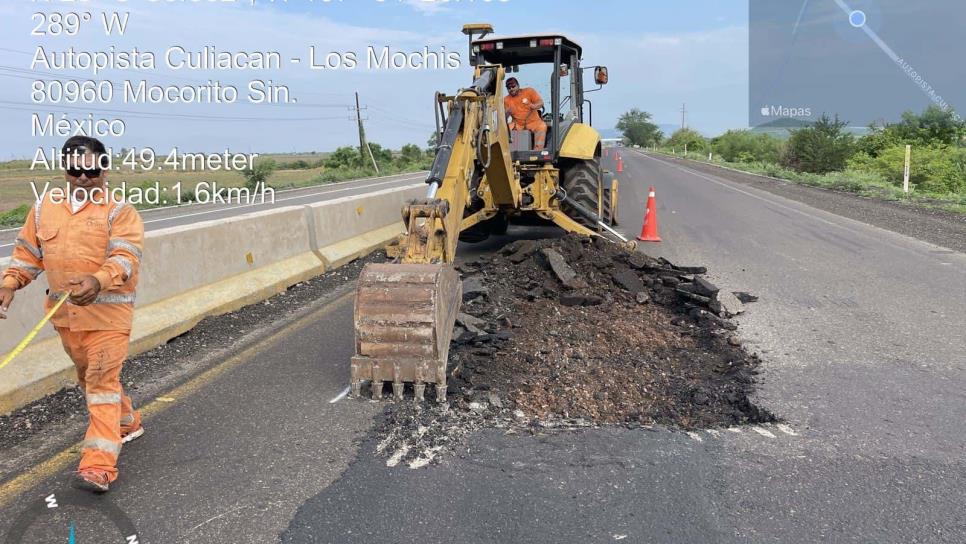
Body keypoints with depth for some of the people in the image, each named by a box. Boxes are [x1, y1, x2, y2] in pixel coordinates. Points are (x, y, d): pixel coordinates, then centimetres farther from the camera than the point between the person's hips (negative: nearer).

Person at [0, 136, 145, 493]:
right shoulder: (44, 206, 7)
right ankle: (127, 423, 42)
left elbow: (126, 257, -22)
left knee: (103, 382, -9)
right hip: (65, 312, 7)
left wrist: (98, 281, -40)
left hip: (107, 311, -6)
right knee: (88, 378, 20)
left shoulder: (120, 211, -10)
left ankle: (98, 466, -10)